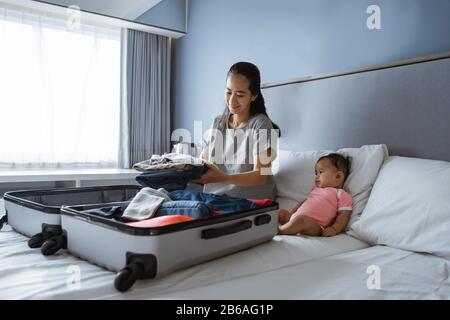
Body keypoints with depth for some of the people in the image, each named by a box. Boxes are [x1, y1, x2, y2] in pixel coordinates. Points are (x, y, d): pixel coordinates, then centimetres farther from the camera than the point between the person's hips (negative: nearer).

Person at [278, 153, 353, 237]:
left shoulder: (341, 194, 3)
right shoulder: (315, 189, 27)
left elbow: (344, 214, -6)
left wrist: (334, 229, -21)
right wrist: (290, 214, 17)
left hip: (314, 224, -8)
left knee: (301, 219, -36)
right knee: (281, 212, 3)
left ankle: (279, 231, -31)